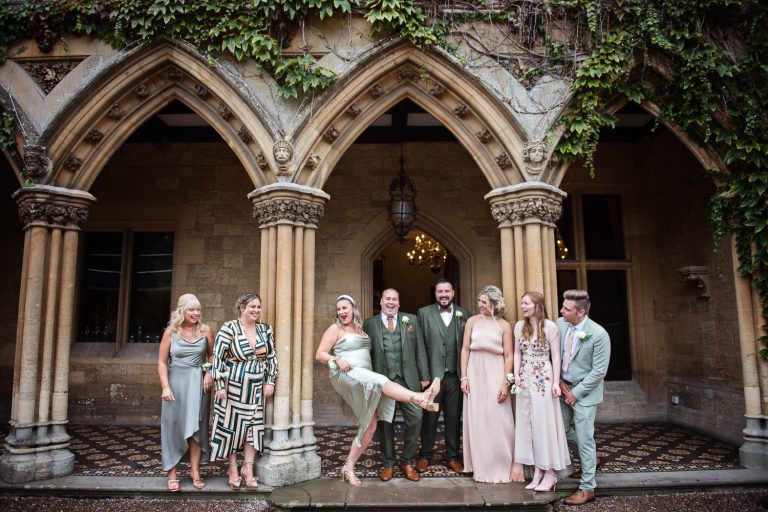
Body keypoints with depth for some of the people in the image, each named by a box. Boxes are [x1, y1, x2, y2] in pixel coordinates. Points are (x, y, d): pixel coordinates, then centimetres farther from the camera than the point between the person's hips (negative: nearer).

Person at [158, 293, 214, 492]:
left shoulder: (205, 330, -2)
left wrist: (209, 373, -4)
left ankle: (195, 470, 14)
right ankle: (172, 473, 15)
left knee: (195, 427, 4)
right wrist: (165, 386, -11)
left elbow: (212, 355, 11)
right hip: (176, 381, 0)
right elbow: (162, 362, -3)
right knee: (173, 427, 5)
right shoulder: (171, 331, -4)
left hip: (197, 382, 1)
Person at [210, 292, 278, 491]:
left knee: (254, 426, 4)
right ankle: (233, 469, 19)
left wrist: (270, 382, 4)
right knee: (231, 425, 5)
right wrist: (220, 385, -11)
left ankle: (248, 469, 15)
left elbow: (272, 357, 10)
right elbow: (217, 357, -9)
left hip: (256, 388, 4)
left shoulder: (266, 330, 4)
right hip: (233, 386, -4)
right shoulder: (229, 328, -10)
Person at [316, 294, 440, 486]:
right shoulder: (335, 328, 3)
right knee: (380, 381, -34)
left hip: (364, 380, 7)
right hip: (346, 375, -7)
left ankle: (348, 468, 7)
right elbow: (320, 354, -1)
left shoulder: (360, 329, 20)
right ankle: (420, 398, -55)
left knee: (370, 425, 0)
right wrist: (337, 360, -19)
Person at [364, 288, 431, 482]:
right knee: (385, 422, 7)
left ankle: (407, 462, 16)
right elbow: (366, 353, 4)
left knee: (415, 419, -3)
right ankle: (388, 464, 23)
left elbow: (420, 349, 7)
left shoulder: (411, 320, 9)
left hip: (408, 379, 1)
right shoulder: (370, 323, 6)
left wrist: (424, 376, 3)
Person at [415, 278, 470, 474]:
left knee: (454, 418, 10)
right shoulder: (424, 313, 1)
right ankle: (425, 456, 23)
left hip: (455, 375, 2)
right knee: (429, 417, 7)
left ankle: (452, 457, 25)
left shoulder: (463, 314, 6)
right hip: (432, 374, -2)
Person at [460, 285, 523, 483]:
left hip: (495, 376, -2)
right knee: (477, 422, 8)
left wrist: (505, 383, -8)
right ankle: (482, 467, 22)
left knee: (498, 422, 1)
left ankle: (502, 467, 17)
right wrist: (464, 377, -2)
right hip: (475, 375, 2)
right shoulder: (472, 321, 4)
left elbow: (509, 356, -2)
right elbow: (465, 350, 4)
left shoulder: (504, 326, 0)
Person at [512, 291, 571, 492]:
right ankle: (537, 471, 18)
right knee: (527, 424, 7)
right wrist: (516, 374, -1)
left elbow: (555, 356, -6)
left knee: (545, 423, 0)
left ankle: (550, 473, 11)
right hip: (525, 379, 5)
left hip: (543, 379, -5)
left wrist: (556, 382, -9)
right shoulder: (519, 326, 6)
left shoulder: (550, 326, -8)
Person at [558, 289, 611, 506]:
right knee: (563, 430, 16)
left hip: (584, 392, -6)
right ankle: (589, 459, 43)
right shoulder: (560, 324, -7)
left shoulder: (599, 334, -21)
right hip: (564, 388, 6)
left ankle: (587, 488, 15)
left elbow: (599, 371, -16)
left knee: (584, 439, 0)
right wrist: (559, 380, -2)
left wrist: (576, 392, -14)